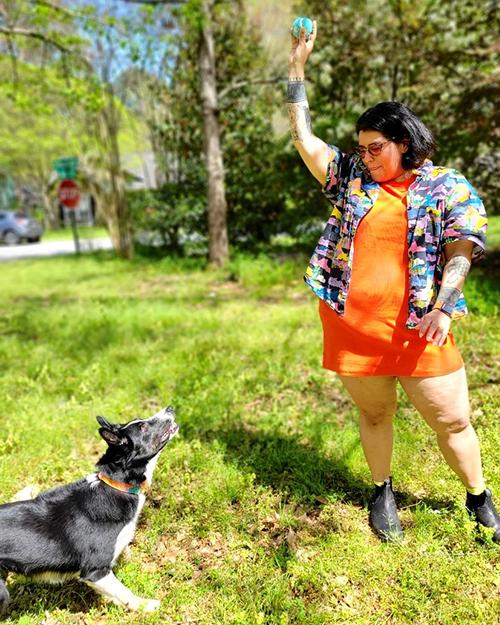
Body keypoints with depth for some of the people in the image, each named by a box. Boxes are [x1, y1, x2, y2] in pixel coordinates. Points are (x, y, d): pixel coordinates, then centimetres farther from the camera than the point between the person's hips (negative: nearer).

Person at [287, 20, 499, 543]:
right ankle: (382, 492, 37)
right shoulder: (351, 177, 9)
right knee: (373, 414, 15)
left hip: (415, 329, -2)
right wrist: (297, 69, 8)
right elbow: (303, 137, 10)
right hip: (352, 326, 2)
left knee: (452, 420, 7)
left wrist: (442, 308, -18)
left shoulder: (447, 187, 2)